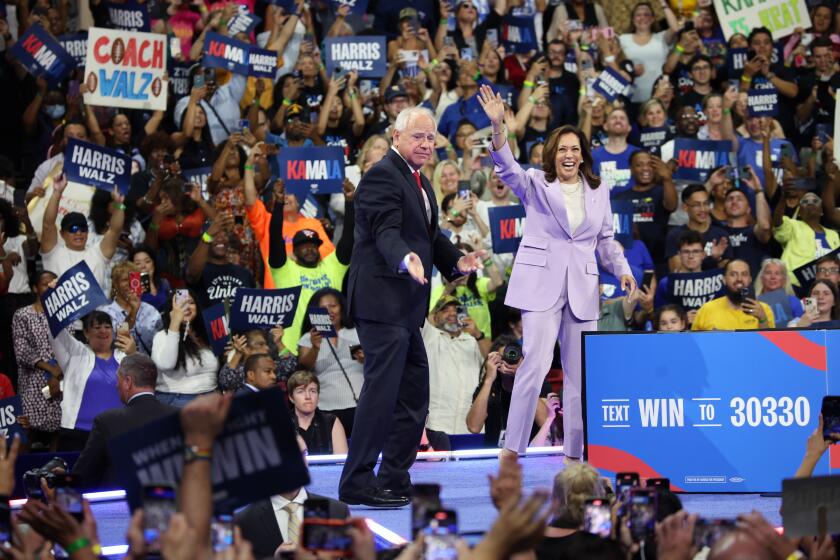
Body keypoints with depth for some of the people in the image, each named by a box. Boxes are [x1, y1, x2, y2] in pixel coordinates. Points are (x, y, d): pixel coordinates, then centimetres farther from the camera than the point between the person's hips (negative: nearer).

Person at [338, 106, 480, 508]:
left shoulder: (420, 182, 20)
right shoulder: (382, 176, -12)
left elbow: (430, 235, 21)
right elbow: (386, 232, -24)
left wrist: (456, 260, 2)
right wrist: (406, 260, -43)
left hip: (406, 307, 11)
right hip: (381, 300, -11)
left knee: (414, 394, 13)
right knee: (382, 388, -11)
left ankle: (394, 481, 20)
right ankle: (356, 483, -7)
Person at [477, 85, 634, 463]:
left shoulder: (598, 192, 14)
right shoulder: (536, 184, 3)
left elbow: (606, 239, 21)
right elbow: (508, 169, -16)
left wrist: (622, 270, 4)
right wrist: (497, 128, -32)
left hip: (582, 289, 4)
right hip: (541, 283, -4)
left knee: (579, 373, 5)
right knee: (536, 364, -16)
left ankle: (574, 452, 13)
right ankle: (512, 448, -13)